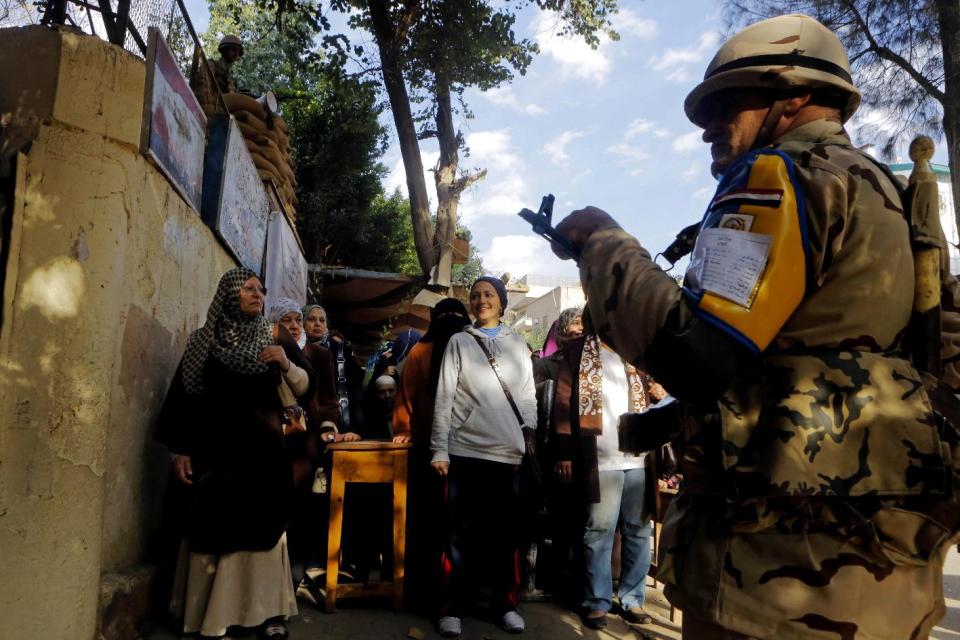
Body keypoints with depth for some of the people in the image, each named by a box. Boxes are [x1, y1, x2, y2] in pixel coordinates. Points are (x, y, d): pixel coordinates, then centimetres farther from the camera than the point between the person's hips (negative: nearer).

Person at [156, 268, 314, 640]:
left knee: (263, 527, 0)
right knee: (214, 528, -1)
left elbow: (306, 388, 3)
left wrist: (287, 365, -17)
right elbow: (182, 396, 2)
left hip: (265, 447, 1)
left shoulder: (277, 339, 6)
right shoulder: (204, 340, 3)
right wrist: (180, 450, -3)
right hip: (215, 447, -1)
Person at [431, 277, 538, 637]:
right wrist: (439, 450, -5)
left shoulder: (518, 344, 14)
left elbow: (528, 395, 12)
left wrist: (530, 431, -2)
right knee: (461, 533, 1)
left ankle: (504, 603, 22)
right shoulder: (459, 342, 8)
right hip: (465, 451, -2)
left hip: (509, 453, 2)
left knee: (505, 532, 8)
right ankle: (453, 608, 13)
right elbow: (444, 398, 2)